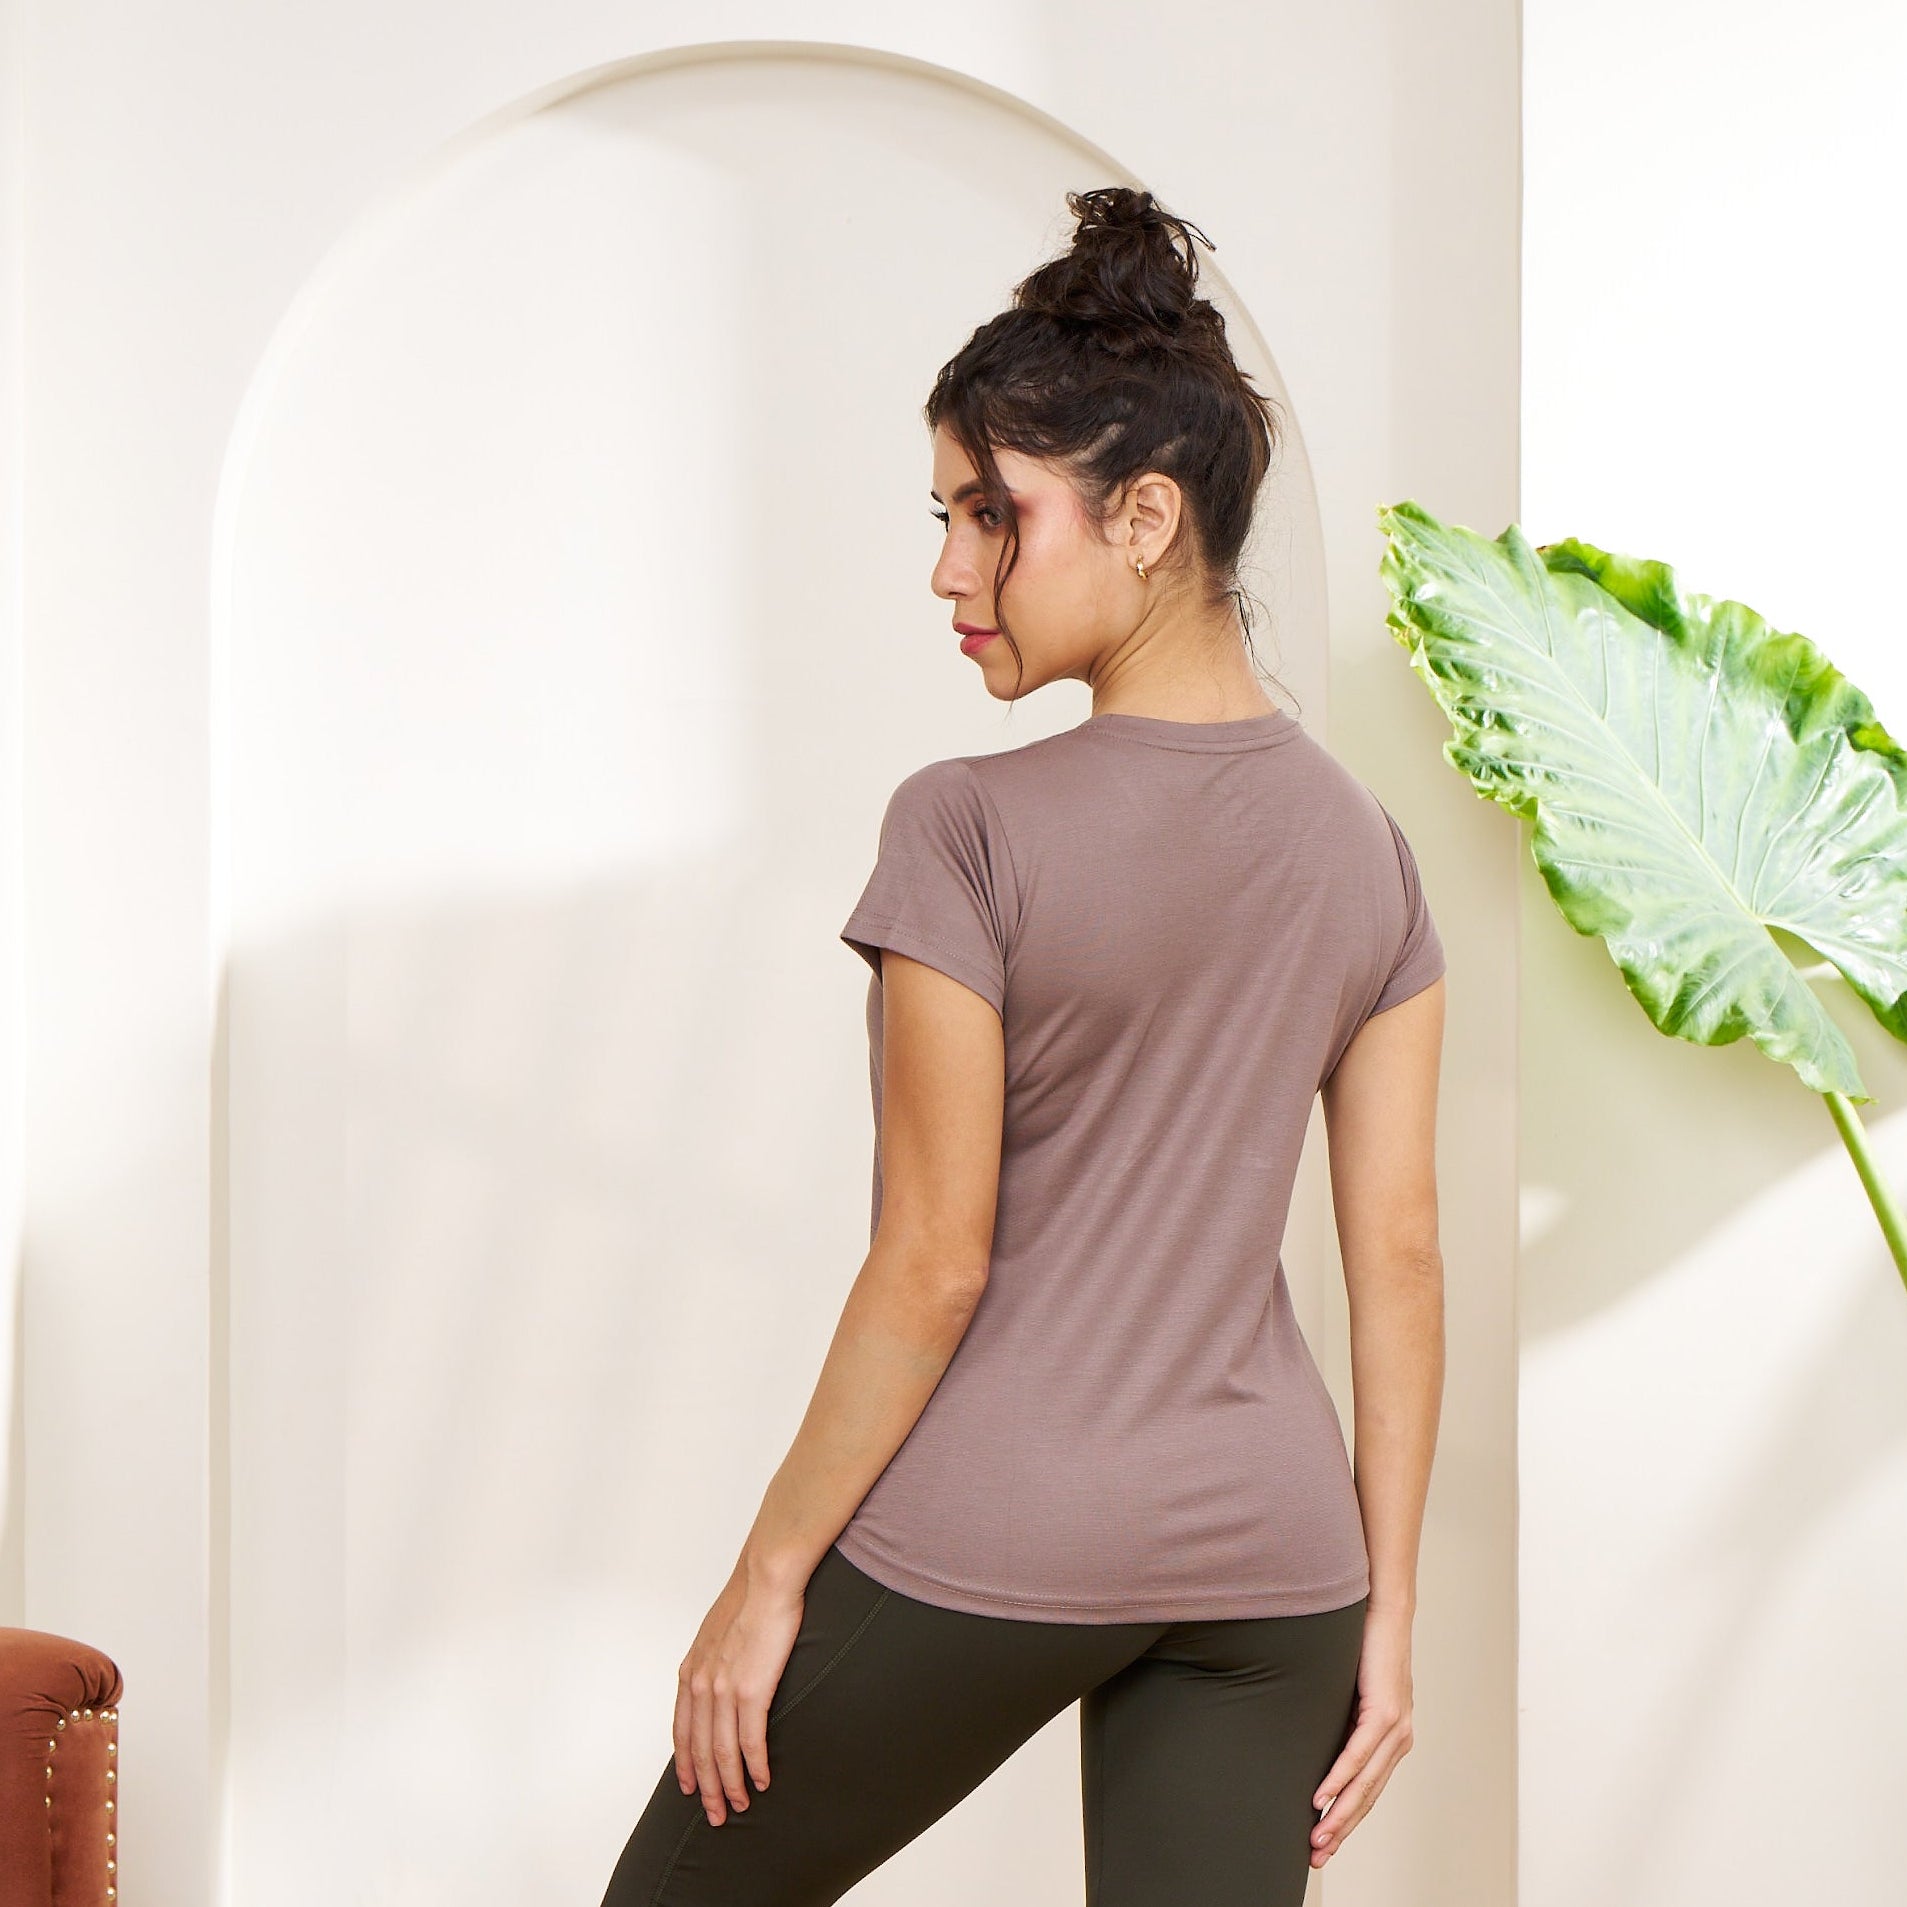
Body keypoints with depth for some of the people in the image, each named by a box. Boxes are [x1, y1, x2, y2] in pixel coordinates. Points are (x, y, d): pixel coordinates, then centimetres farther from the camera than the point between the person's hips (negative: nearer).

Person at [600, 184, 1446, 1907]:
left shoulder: (971, 828, -15)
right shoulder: (1365, 847, 2)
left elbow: (931, 1264, -15)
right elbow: (1399, 1256, 3)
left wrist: (770, 1573, -4)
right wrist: (1387, 1609, 10)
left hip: (982, 1545, -5)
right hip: (1270, 1556, 5)